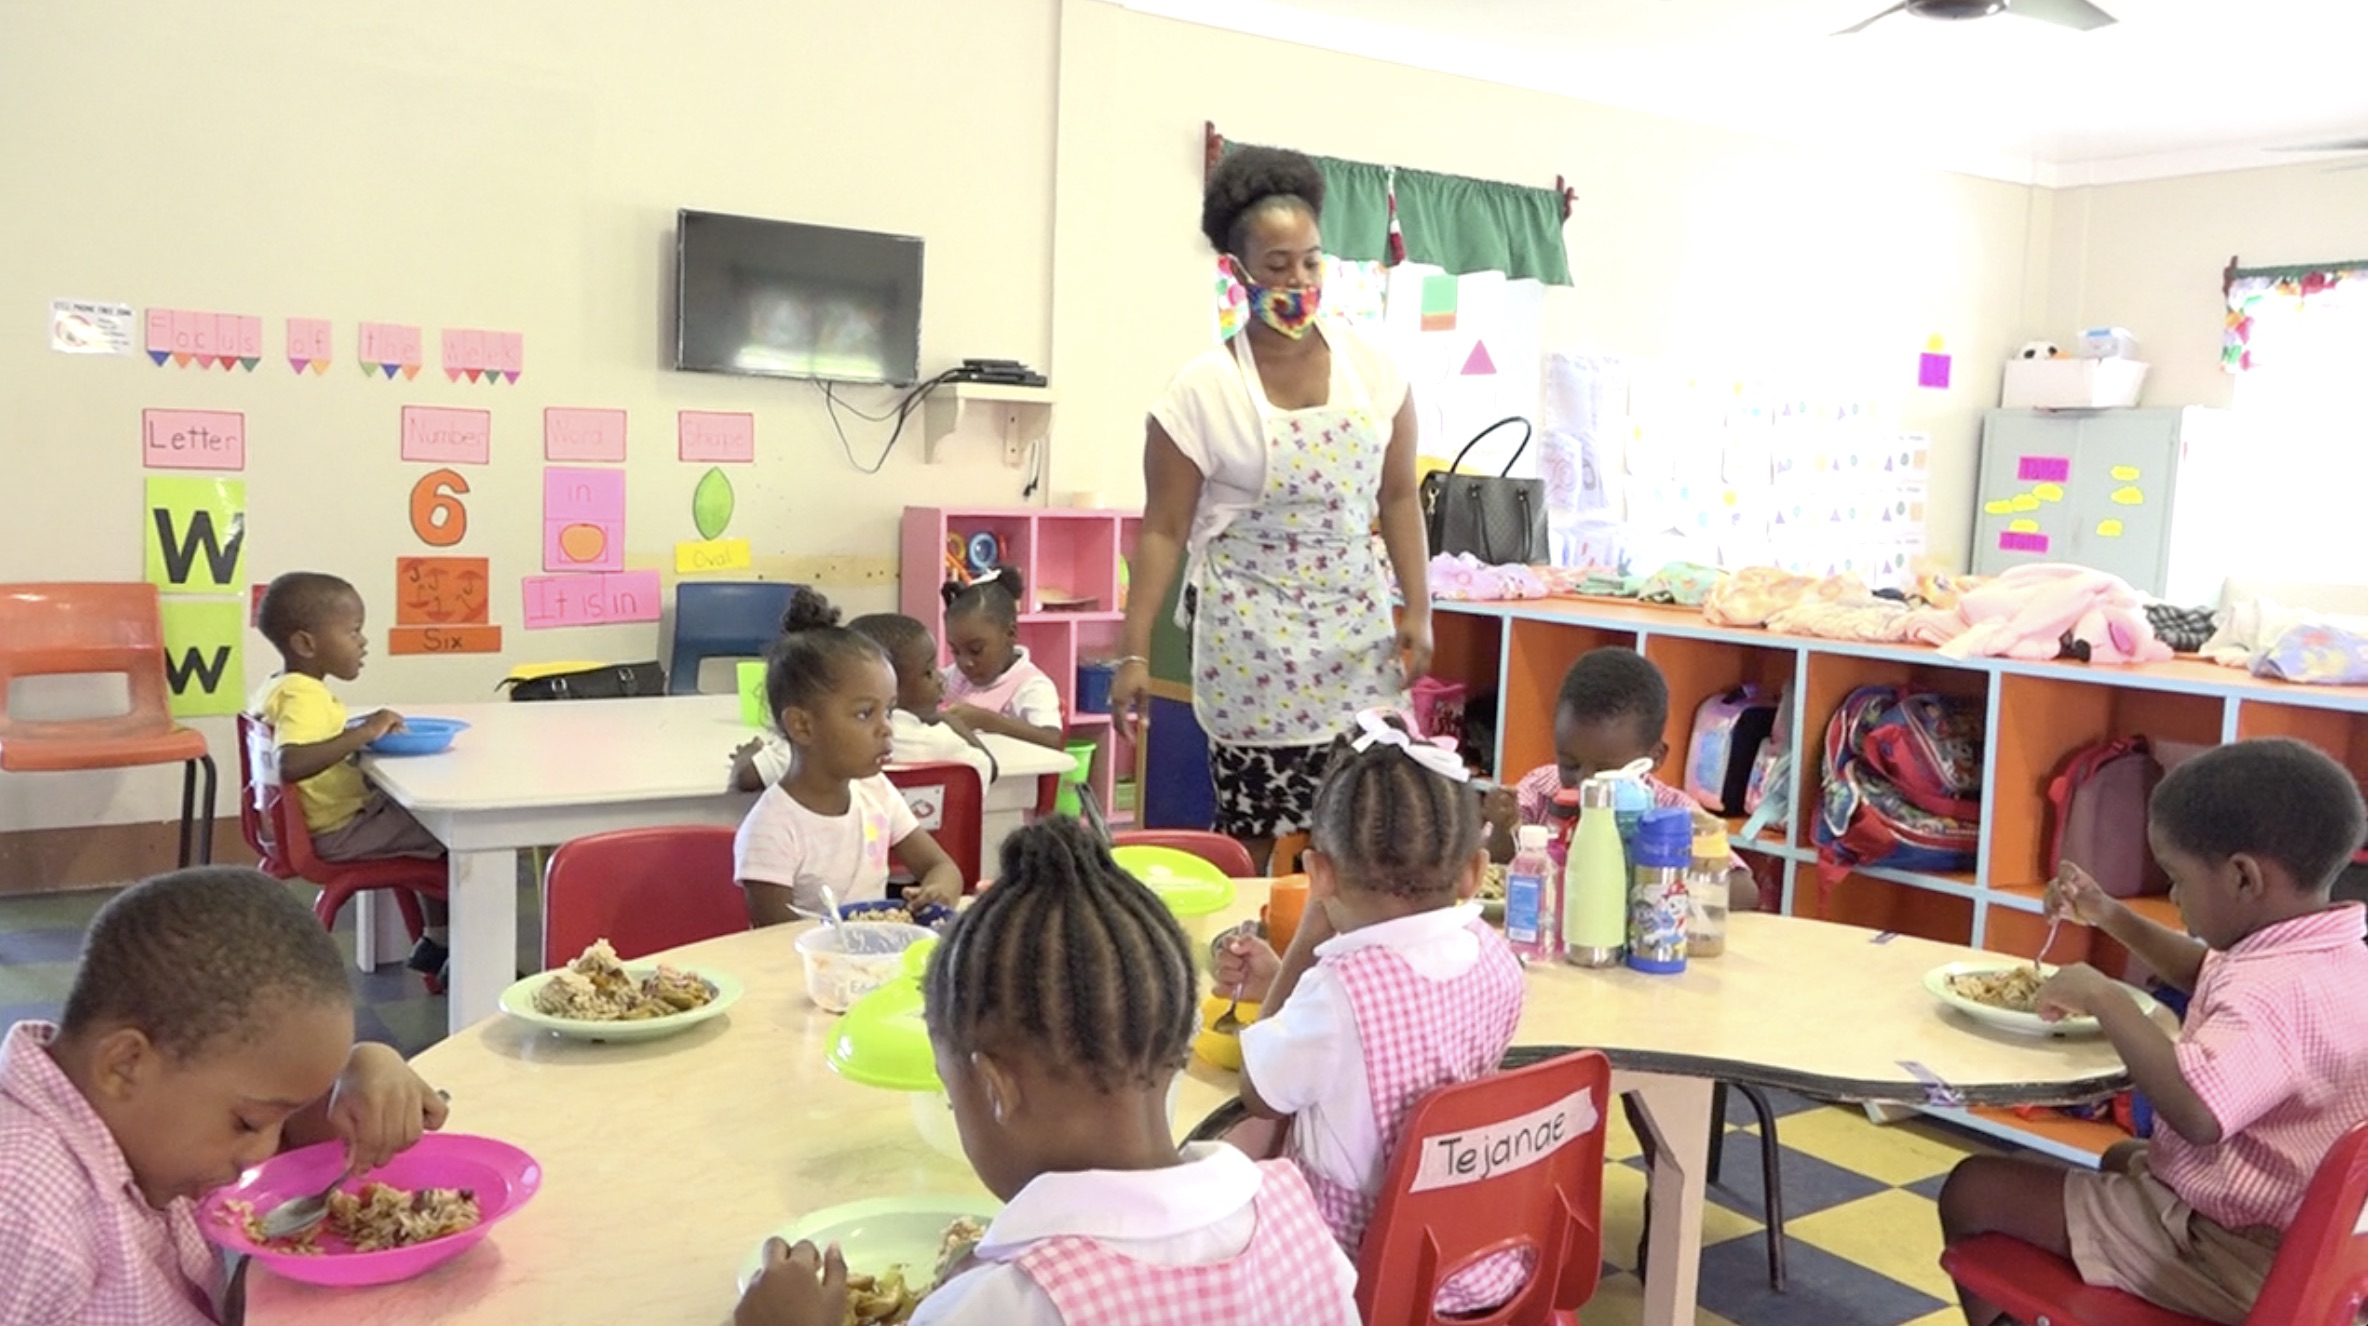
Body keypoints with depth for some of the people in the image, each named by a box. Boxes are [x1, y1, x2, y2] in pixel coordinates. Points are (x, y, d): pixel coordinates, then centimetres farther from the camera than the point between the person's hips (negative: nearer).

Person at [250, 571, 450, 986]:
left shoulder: (279, 689, 9)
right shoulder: (304, 697, -23)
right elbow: (290, 763, -39)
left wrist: (363, 730, 15)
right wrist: (363, 734, -35)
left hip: (335, 817, 11)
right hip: (338, 831, -11)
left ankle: (436, 939, 25)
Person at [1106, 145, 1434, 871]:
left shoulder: (1372, 364, 2)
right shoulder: (1200, 390, -7)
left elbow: (1399, 496, 9)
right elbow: (1163, 530, -4)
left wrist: (1417, 610, 3)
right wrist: (1134, 652, -9)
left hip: (1357, 628, 3)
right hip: (1251, 640, -3)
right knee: (1254, 837, 1)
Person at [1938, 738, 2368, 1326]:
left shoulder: (2277, 991, -32)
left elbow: (2197, 1110, -49)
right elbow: (2209, 974, 24)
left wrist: (2104, 998, -36)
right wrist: (2109, 916, 13)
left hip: (2224, 1253, -11)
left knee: (1973, 1189, -10)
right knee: (2124, 1159, 39)